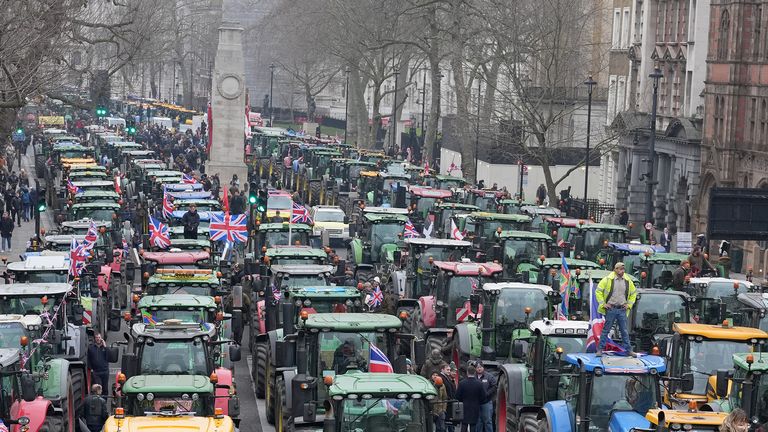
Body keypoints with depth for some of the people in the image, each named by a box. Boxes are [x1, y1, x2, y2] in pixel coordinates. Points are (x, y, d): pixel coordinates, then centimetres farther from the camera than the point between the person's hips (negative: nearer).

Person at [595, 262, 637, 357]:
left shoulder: (627, 281, 5)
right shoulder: (608, 279, -5)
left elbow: (633, 293, 20)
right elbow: (598, 291, 1)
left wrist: (629, 304, 10)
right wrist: (603, 304, -3)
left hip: (622, 310, 3)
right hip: (611, 309, -3)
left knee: (624, 331, 7)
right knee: (606, 330, 2)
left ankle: (628, 350, 12)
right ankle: (600, 349, 7)